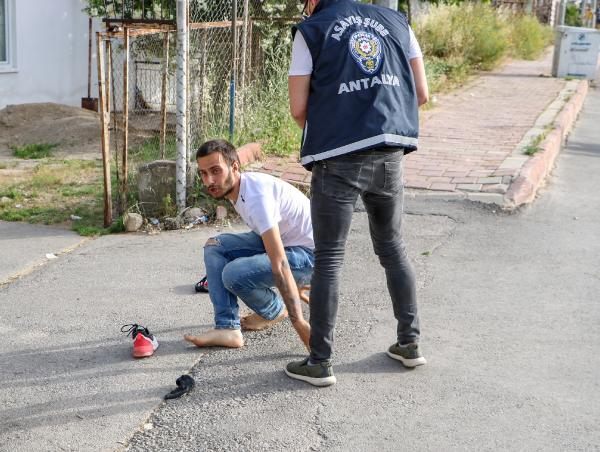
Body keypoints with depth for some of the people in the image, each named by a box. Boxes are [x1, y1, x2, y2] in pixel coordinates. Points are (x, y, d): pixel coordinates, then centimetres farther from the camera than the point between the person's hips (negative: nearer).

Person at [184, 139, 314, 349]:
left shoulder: (257, 195, -29)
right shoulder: (235, 189, 2)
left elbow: (279, 265, -34)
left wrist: (299, 322, -36)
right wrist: (290, 287, 27)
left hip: (309, 253, -10)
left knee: (233, 274, -26)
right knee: (215, 246, 0)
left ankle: (276, 311, 5)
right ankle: (227, 328, -7)